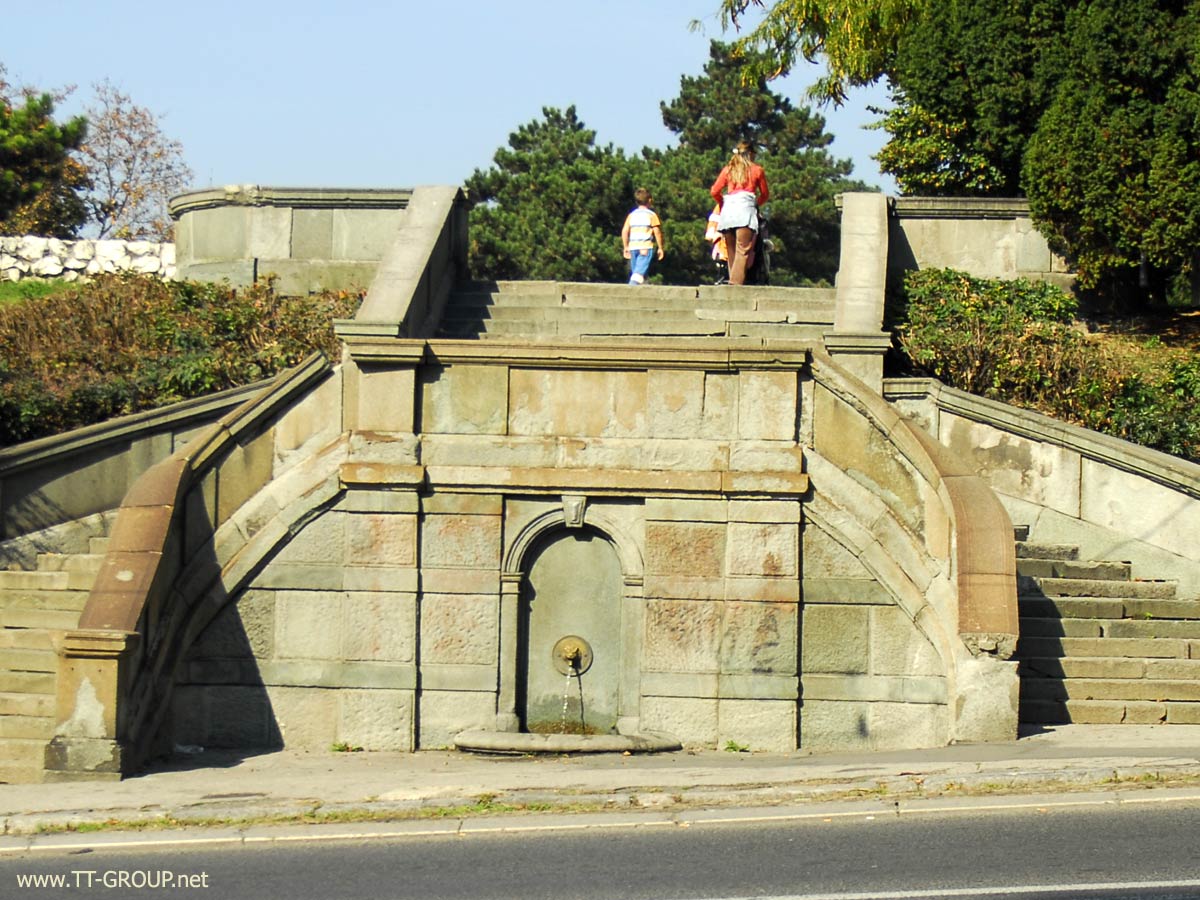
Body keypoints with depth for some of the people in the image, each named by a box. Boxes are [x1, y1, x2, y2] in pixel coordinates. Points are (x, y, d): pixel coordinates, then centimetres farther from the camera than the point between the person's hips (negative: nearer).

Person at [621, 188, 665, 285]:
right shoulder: (651, 215, 1)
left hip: (633, 246, 5)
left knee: (635, 272, 13)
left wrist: (626, 247, 14)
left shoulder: (631, 215, 13)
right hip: (646, 246, -5)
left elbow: (624, 231, 7)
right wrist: (660, 248, 4)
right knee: (640, 271, -15)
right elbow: (657, 232, -3)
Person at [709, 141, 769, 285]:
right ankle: (736, 284, -26)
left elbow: (714, 191, 11)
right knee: (743, 251, -12)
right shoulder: (756, 169, 12)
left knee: (731, 252, 8)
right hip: (746, 208, -4)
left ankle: (732, 280, 4)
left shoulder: (728, 169, 18)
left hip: (728, 209, 4)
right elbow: (765, 194, 17)